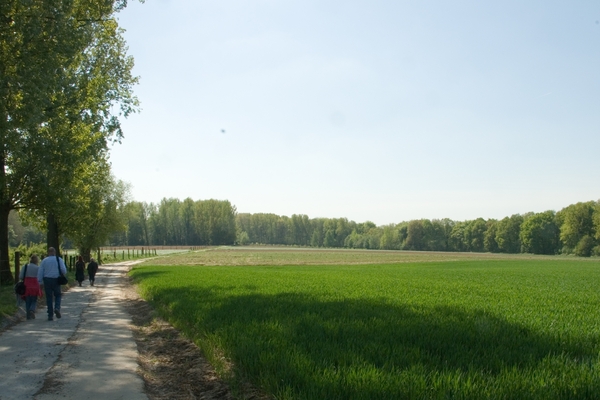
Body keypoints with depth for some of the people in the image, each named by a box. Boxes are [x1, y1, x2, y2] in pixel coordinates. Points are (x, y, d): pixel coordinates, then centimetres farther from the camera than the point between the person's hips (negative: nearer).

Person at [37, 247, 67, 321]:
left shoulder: (44, 260, 4)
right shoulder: (59, 259, 0)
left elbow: (40, 272, 1)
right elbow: (63, 270, -7)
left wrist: (40, 281, 4)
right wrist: (64, 274, 15)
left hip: (47, 280, 1)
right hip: (56, 280, -1)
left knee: (49, 298, 7)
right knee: (58, 295, 16)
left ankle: (50, 315, 7)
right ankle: (57, 308, -11)